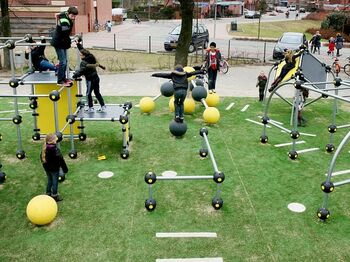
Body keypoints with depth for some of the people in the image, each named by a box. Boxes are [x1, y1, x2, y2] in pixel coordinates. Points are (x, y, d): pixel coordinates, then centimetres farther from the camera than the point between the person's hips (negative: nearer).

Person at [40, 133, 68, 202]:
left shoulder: (44, 149, -2)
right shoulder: (55, 150, -24)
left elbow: (42, 158, 11)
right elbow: (60, 160, -21)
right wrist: (65, 169, -11)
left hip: (47, 168, 7)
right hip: (54, 169, -7)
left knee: (49, 181, 21)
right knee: (55, 182, 6)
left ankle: (48, 194, 30)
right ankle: (55, 196, 14)